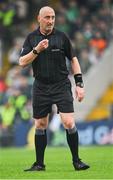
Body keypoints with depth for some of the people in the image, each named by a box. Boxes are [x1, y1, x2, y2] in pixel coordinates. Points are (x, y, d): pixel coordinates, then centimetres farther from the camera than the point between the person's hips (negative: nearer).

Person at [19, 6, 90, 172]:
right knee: (40, 125, 7)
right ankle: (39, 164, 18)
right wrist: (37, 50, -18)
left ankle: (76, 161, -2)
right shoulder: (31, 38, 3)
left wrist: (79, 84, 2)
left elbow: (73, 59, 7)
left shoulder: (61, 36, 0)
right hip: (41, 87, 2)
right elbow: (22, 62, -3)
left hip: (61, 85, -2)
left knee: (69, 123, -13)